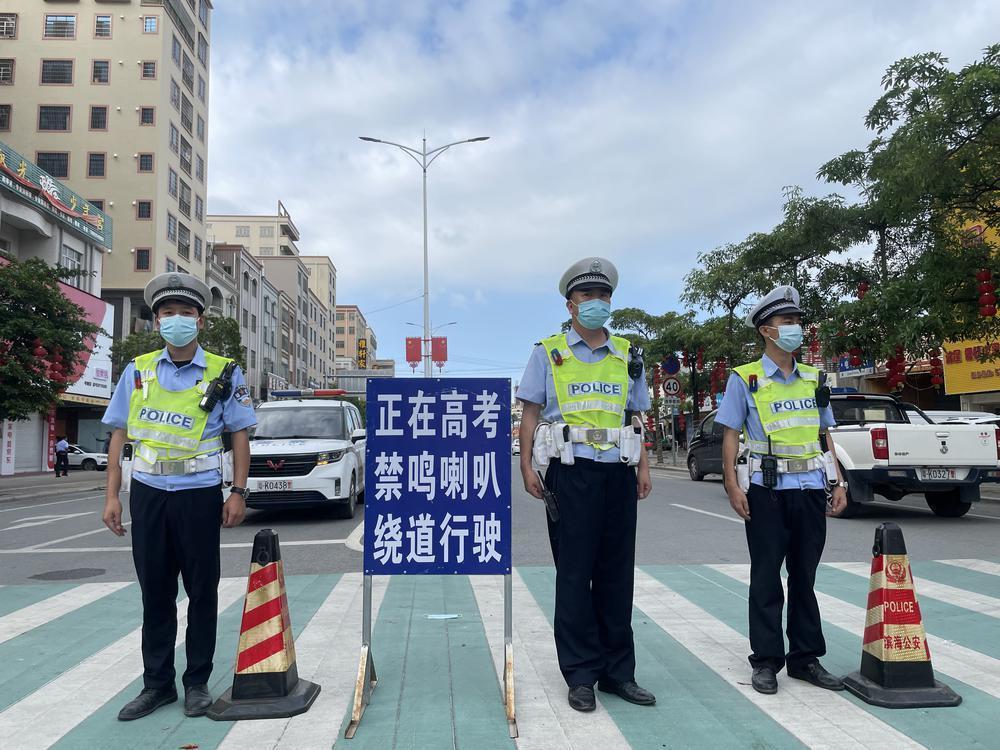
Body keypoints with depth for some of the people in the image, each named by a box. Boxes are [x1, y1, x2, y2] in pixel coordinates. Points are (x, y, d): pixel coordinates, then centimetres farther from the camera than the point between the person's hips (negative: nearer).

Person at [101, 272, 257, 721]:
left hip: (199, 494, -2)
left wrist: (238, 493, -7)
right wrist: (112, 496, 2)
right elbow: (119, 435, 8)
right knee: (155, 594, 11)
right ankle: (157, 684, 24)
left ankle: (197, 682, 20)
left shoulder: (223, 373, 0)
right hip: (147, 493, 3)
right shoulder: (138, 371, 7)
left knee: (202, 593, 5)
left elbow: (240, 435, 0)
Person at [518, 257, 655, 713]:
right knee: (574, 574, 0)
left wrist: (644, 467, 9)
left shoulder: (627, 357, 15)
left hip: (619, 474, 4)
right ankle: (581, 675, 11)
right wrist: (526, 466, -6)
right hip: (572, 473, -3)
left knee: (617, 573, 8)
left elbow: (636, 416, 18)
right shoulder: (549, 353, 5)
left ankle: (618, 671, 19)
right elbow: (530, 413, 3)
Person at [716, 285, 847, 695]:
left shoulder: (814, 378, 13)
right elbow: (730, 435, -3)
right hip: (767, 490, -4)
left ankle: (806, 657, 23)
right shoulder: (745, 379, -1)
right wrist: (732, 485, -11)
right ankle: (766, 661, 12)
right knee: (766, 578, 3)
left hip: (811, 490, 4)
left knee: (805, 576, 12)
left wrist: (839, 483, 8)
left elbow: (825, 434, 16)